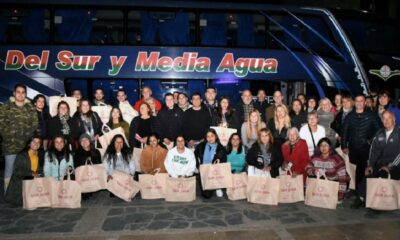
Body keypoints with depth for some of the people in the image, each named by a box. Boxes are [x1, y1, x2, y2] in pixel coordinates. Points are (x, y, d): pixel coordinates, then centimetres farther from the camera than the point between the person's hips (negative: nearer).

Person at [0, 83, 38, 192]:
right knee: (9, 171, 1)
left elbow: (35, 124, 6)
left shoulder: (31, 108, 9)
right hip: (11, 144, -2)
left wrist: (28, 136, -5)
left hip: (27, 145, 2)